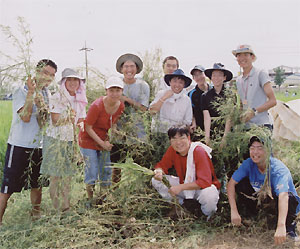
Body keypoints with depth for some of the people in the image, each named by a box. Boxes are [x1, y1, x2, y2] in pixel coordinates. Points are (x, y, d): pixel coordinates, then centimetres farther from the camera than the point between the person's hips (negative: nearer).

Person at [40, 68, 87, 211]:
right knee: (55, 175, -3)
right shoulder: (57, 98, -7)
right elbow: (55, 120, -13)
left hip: (71, 140, 5)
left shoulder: (80, 100, 10)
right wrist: (71, 116, -5)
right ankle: (55, 206, 5)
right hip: (55, 139, -5)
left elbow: (81, 121, 12)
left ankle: (66, 205, 15)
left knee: (67, 174, 7)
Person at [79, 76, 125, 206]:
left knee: (107, 171, 9)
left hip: (105, 141, 5)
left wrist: (108, 139, -7)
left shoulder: (121, 106, -9)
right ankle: (90, 199, 18)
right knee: (91, 170, -1)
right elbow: (88, 128, -17)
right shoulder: (97, 106, -25)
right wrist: (102, 143, -18)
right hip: (89, 140, -5)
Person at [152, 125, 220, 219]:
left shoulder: (199, 151, -26)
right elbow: (162, 165, 1)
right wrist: (158, 172, -26)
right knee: (156, 180, -11)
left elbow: (205, 182, -32)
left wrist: (180, 187, -34)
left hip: (202, 187, -5)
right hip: (184, 184, 5)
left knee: (209, 196, -41)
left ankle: (207, 217, -3)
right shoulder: (172, 150, -10)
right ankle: (182, 205, 5)